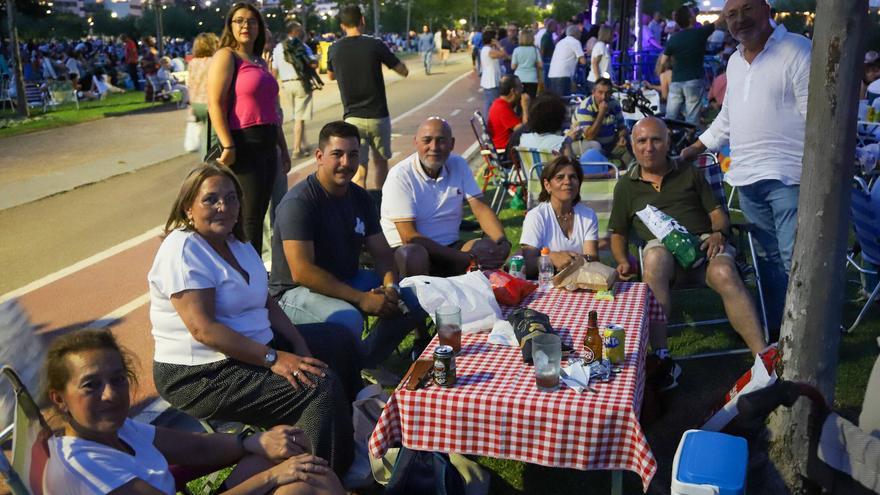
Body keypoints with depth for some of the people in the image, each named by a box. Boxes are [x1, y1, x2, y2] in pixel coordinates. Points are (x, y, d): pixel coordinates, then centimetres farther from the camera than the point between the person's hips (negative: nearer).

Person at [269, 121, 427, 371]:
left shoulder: (360, 198, 6)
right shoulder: (298, 202, -19)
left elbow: (382, 252, 9)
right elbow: (302, 272, -27)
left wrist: (390, 286, -14)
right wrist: (362, 298, -28)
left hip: (348, 281, 8)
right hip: (296, 292, -8)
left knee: (417, 298, -4)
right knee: (347, 319, -37)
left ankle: (366, 359, 5)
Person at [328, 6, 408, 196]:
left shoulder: (334, 49, 0)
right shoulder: (375, 44, -8)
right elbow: (404, 71, 1)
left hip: (352, 118, 1)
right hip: (378, 116, -1)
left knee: (358, 169, -1)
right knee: (380, 160, 20)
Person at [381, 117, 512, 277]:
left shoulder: (459, 165, 5)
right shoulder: (400, 176, -13)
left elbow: (480, 208, 1)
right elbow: (409, 237, -20)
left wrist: (502, 241, -20)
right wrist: (465, 258, -24)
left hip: (450, 247, 5)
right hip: (407, 251, -5)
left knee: (495, 247, -18)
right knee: (413, 254, -38)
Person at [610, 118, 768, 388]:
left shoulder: (689, 173, 22)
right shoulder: (626, 185, 21)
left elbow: (717, 212, 17)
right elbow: (618, 233, 22)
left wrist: (719, 233, -6)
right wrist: (623, 261, 2)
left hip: (702, 240, 1)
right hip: (660, 245, -1)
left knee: (725, 274, -35)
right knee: (654, 258, -40)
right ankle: (661, 357, -44)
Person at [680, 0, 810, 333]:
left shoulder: (796, 50, -6)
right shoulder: (735, 61, 17)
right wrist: (694, 149, 24)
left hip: (788, 177, -7)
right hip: (747, 177, 7)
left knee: (796, 261, -10)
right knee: (768, 257, 15)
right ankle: (774, 327, 25)